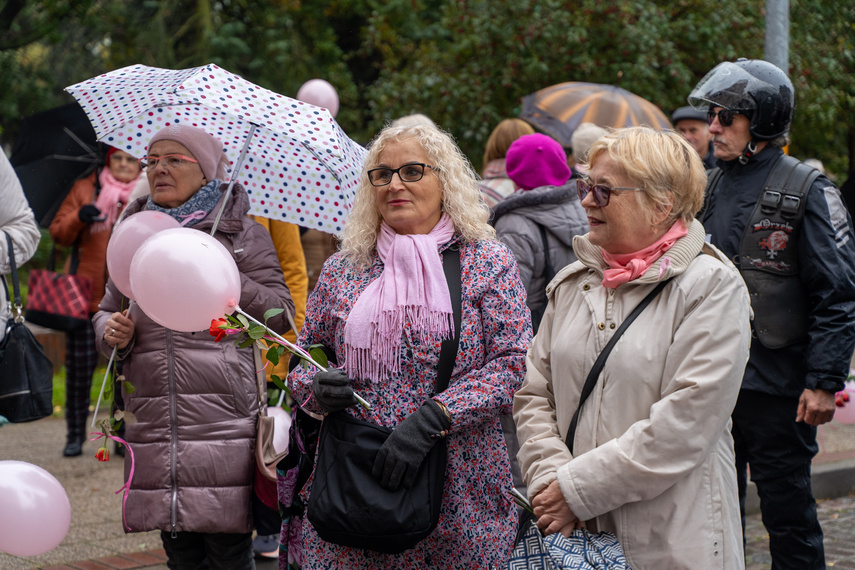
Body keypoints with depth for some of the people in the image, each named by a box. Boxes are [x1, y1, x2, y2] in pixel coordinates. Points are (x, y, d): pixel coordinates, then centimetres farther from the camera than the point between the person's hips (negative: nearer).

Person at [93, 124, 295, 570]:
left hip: (223, 423, -4)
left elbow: (282, 314, 0)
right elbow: (108, 311, 24)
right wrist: (112, 332, 1)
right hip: (155, 422, 4)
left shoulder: (242, 234, 5)